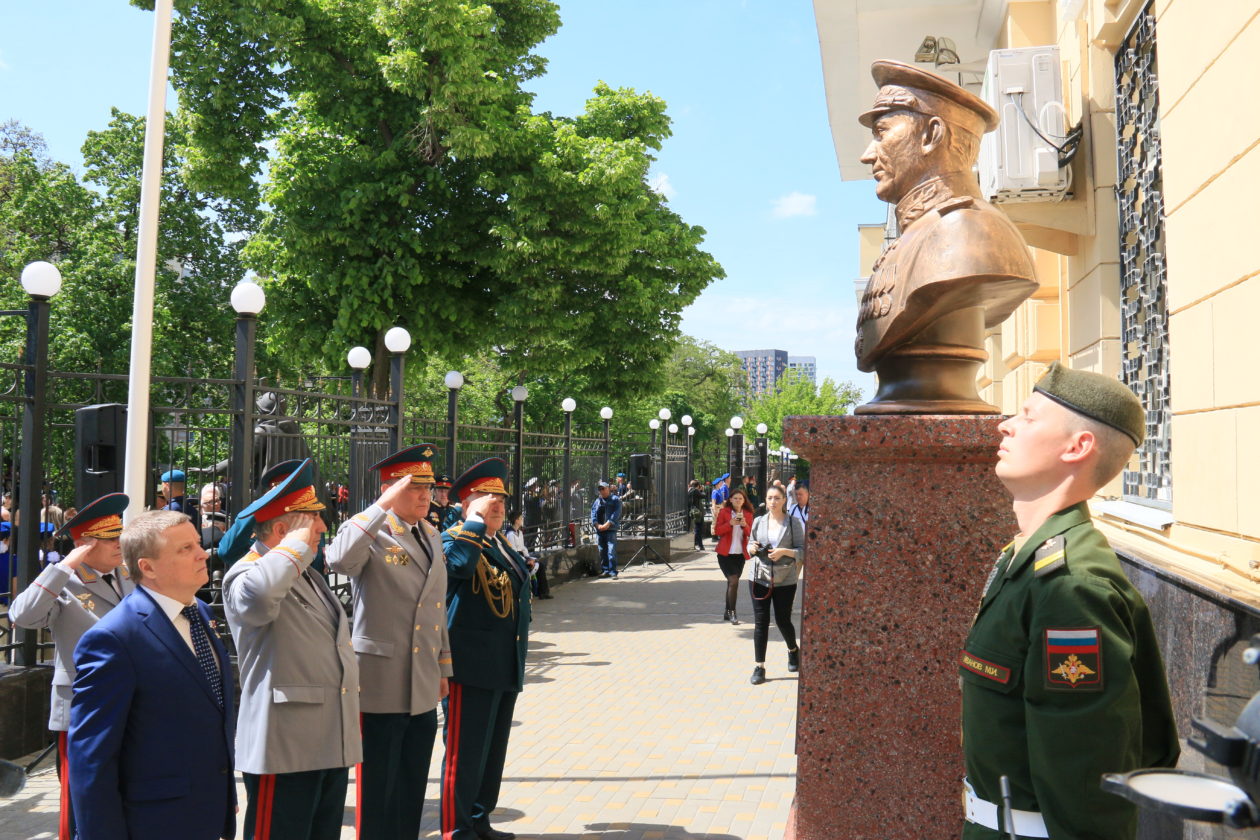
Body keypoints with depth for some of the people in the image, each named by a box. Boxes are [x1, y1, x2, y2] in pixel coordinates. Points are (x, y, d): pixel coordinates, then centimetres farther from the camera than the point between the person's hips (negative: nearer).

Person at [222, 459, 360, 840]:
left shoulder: (307, 574, 19)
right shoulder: (247, 575, -12)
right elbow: (257, 593, -40)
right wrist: (298, 544, -22)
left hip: (332, 746, 9)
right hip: (285, 750, -9)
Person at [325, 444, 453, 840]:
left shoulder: (432, 535, 11)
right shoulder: (372, 533, -11)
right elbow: (339, 560, -36)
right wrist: (382, 506, -31)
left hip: (424, 687, 7)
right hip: (383, 683, -7)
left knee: (413, 786, 17)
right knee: (379, 788, 6)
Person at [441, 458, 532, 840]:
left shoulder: (503, 546, 17)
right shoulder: (454, 538, -9)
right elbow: (458, 563, -34)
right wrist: (477, 521, -23)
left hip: (507, 666, 9)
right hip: (472, 665, -8)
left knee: (493, 749, 17)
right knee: (465, 751, 0)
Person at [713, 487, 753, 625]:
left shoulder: (748, 514, 7)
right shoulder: (723, 511, -2)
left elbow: (751, 534, 4)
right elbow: (717, 531, -7)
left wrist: (745, 525, -15)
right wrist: (730, 524, -21)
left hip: (740, 554, 4)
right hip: (725, 553, -4)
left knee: (732, 582, 11)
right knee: (733, 581, -15)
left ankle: (727, 613, 21)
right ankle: (732, 612, -8)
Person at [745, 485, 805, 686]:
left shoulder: (794, 523, -2)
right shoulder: (758, 521, 7)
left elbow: (803, 550, -2)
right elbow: (750, 544, 17)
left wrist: (785, 552, -18)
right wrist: (752, 548, -6)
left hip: (784, 579, -2)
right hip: (759, 577, 2)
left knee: (783, 621, 8)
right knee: (760, 622, 1)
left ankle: (793, 651, 39)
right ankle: (759, 667, 7)